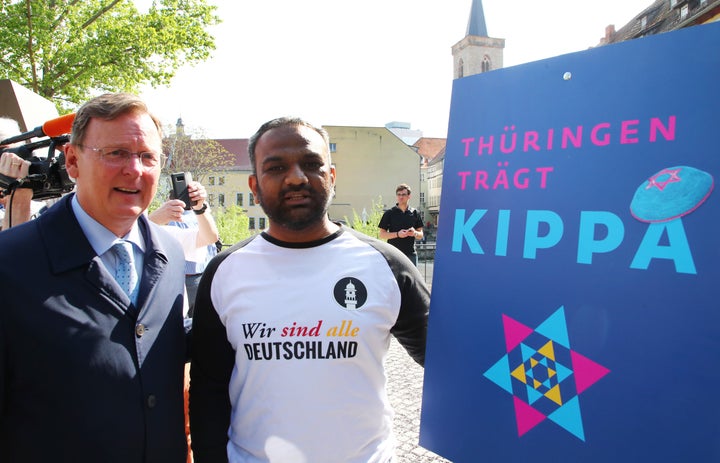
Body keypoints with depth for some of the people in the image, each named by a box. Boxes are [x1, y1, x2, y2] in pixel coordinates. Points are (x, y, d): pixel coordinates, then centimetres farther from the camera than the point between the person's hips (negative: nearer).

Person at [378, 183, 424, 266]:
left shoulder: (415, 213, 9)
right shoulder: (389, 213, 2)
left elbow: (421, 235, 12)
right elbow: (382, 235, 0)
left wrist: (415, 233, -12)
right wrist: (397, 234, -15)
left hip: (411, 254, 3)